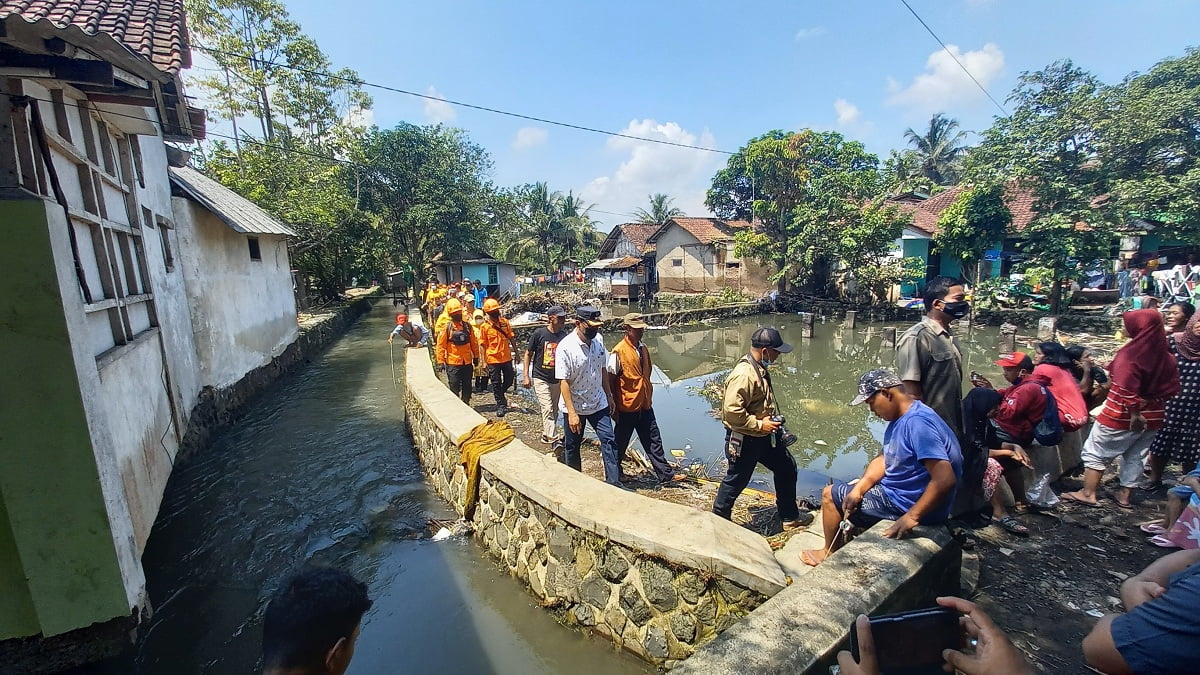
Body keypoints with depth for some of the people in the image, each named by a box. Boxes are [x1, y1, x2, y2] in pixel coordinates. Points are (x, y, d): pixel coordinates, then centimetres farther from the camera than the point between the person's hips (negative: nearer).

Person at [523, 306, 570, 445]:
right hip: (541, 378, -4)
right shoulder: (539, 334, -11)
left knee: (554, 410, 14)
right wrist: (525, 376, -7)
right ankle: (554, 439, -11)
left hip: (557, 380, 5)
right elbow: (528, 354, -3)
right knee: (547, 409, -13)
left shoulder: (564, 336, -1)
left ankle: (546, 435, 31)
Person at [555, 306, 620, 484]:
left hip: (598, 403, 5)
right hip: (574, 407, -5)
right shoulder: (565, 347, -22)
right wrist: (572, 413, -23)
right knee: (572, 447, 12)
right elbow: (563, 382, -21)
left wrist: (609, 396, 13)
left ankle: (614, 483, 8)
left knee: (608, 441, 0)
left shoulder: (599, 339, -3)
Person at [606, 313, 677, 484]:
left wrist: (649, 398, 15)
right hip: (627, 408, -6)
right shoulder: (619, 351, -15)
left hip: (645, 406, 6)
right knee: (620, 444, 11)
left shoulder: (643, 349, 7)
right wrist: (614, 407, -9)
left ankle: (665, 474, 19)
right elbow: (610, 380, -12)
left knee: (653, 441, 11)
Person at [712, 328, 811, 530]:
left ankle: (790, 517, 35)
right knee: (737, 479, 7)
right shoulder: (743, 375, -29)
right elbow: (732, 411, -34)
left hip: (765, 436, 10)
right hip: (744, 440, -10)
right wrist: (759, 425, -25)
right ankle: (719, 516, 31)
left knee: (786, 467, 18)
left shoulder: (760, 369, 4)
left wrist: (773, 422, 16)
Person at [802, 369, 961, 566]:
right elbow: (883, 459, 6)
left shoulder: (917, 423, -29)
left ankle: (830, 553, 24)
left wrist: (912, 517, -31)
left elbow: (945, 479, -35)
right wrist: (858, 489, -8)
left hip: (908, 504, -10)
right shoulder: (899, 419, 4)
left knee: (830, 494, 1)